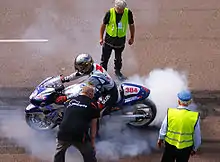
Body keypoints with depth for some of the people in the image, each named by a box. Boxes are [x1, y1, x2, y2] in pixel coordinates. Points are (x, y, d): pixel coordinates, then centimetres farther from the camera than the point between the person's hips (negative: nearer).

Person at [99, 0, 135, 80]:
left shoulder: (128, 13, -13)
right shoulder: (110, 13, -17)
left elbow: (131, 25, 2)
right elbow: (103, 25, -4)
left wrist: (132, 38, 9)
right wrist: (101, 38, -2)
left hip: (121, 40, 2)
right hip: (109, 39, -1)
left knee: (118, 58, 19)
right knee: (105, 58, 5)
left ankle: (117, 71, 42)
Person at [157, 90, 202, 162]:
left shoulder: (170, 113, -18)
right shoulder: (195, 117, -20)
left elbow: (163, 128, -4)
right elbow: (197, 136, -7)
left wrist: (160, 139, 17)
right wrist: (195, 148, 11)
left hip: (170, 146, 1)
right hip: (186, 148, 0)